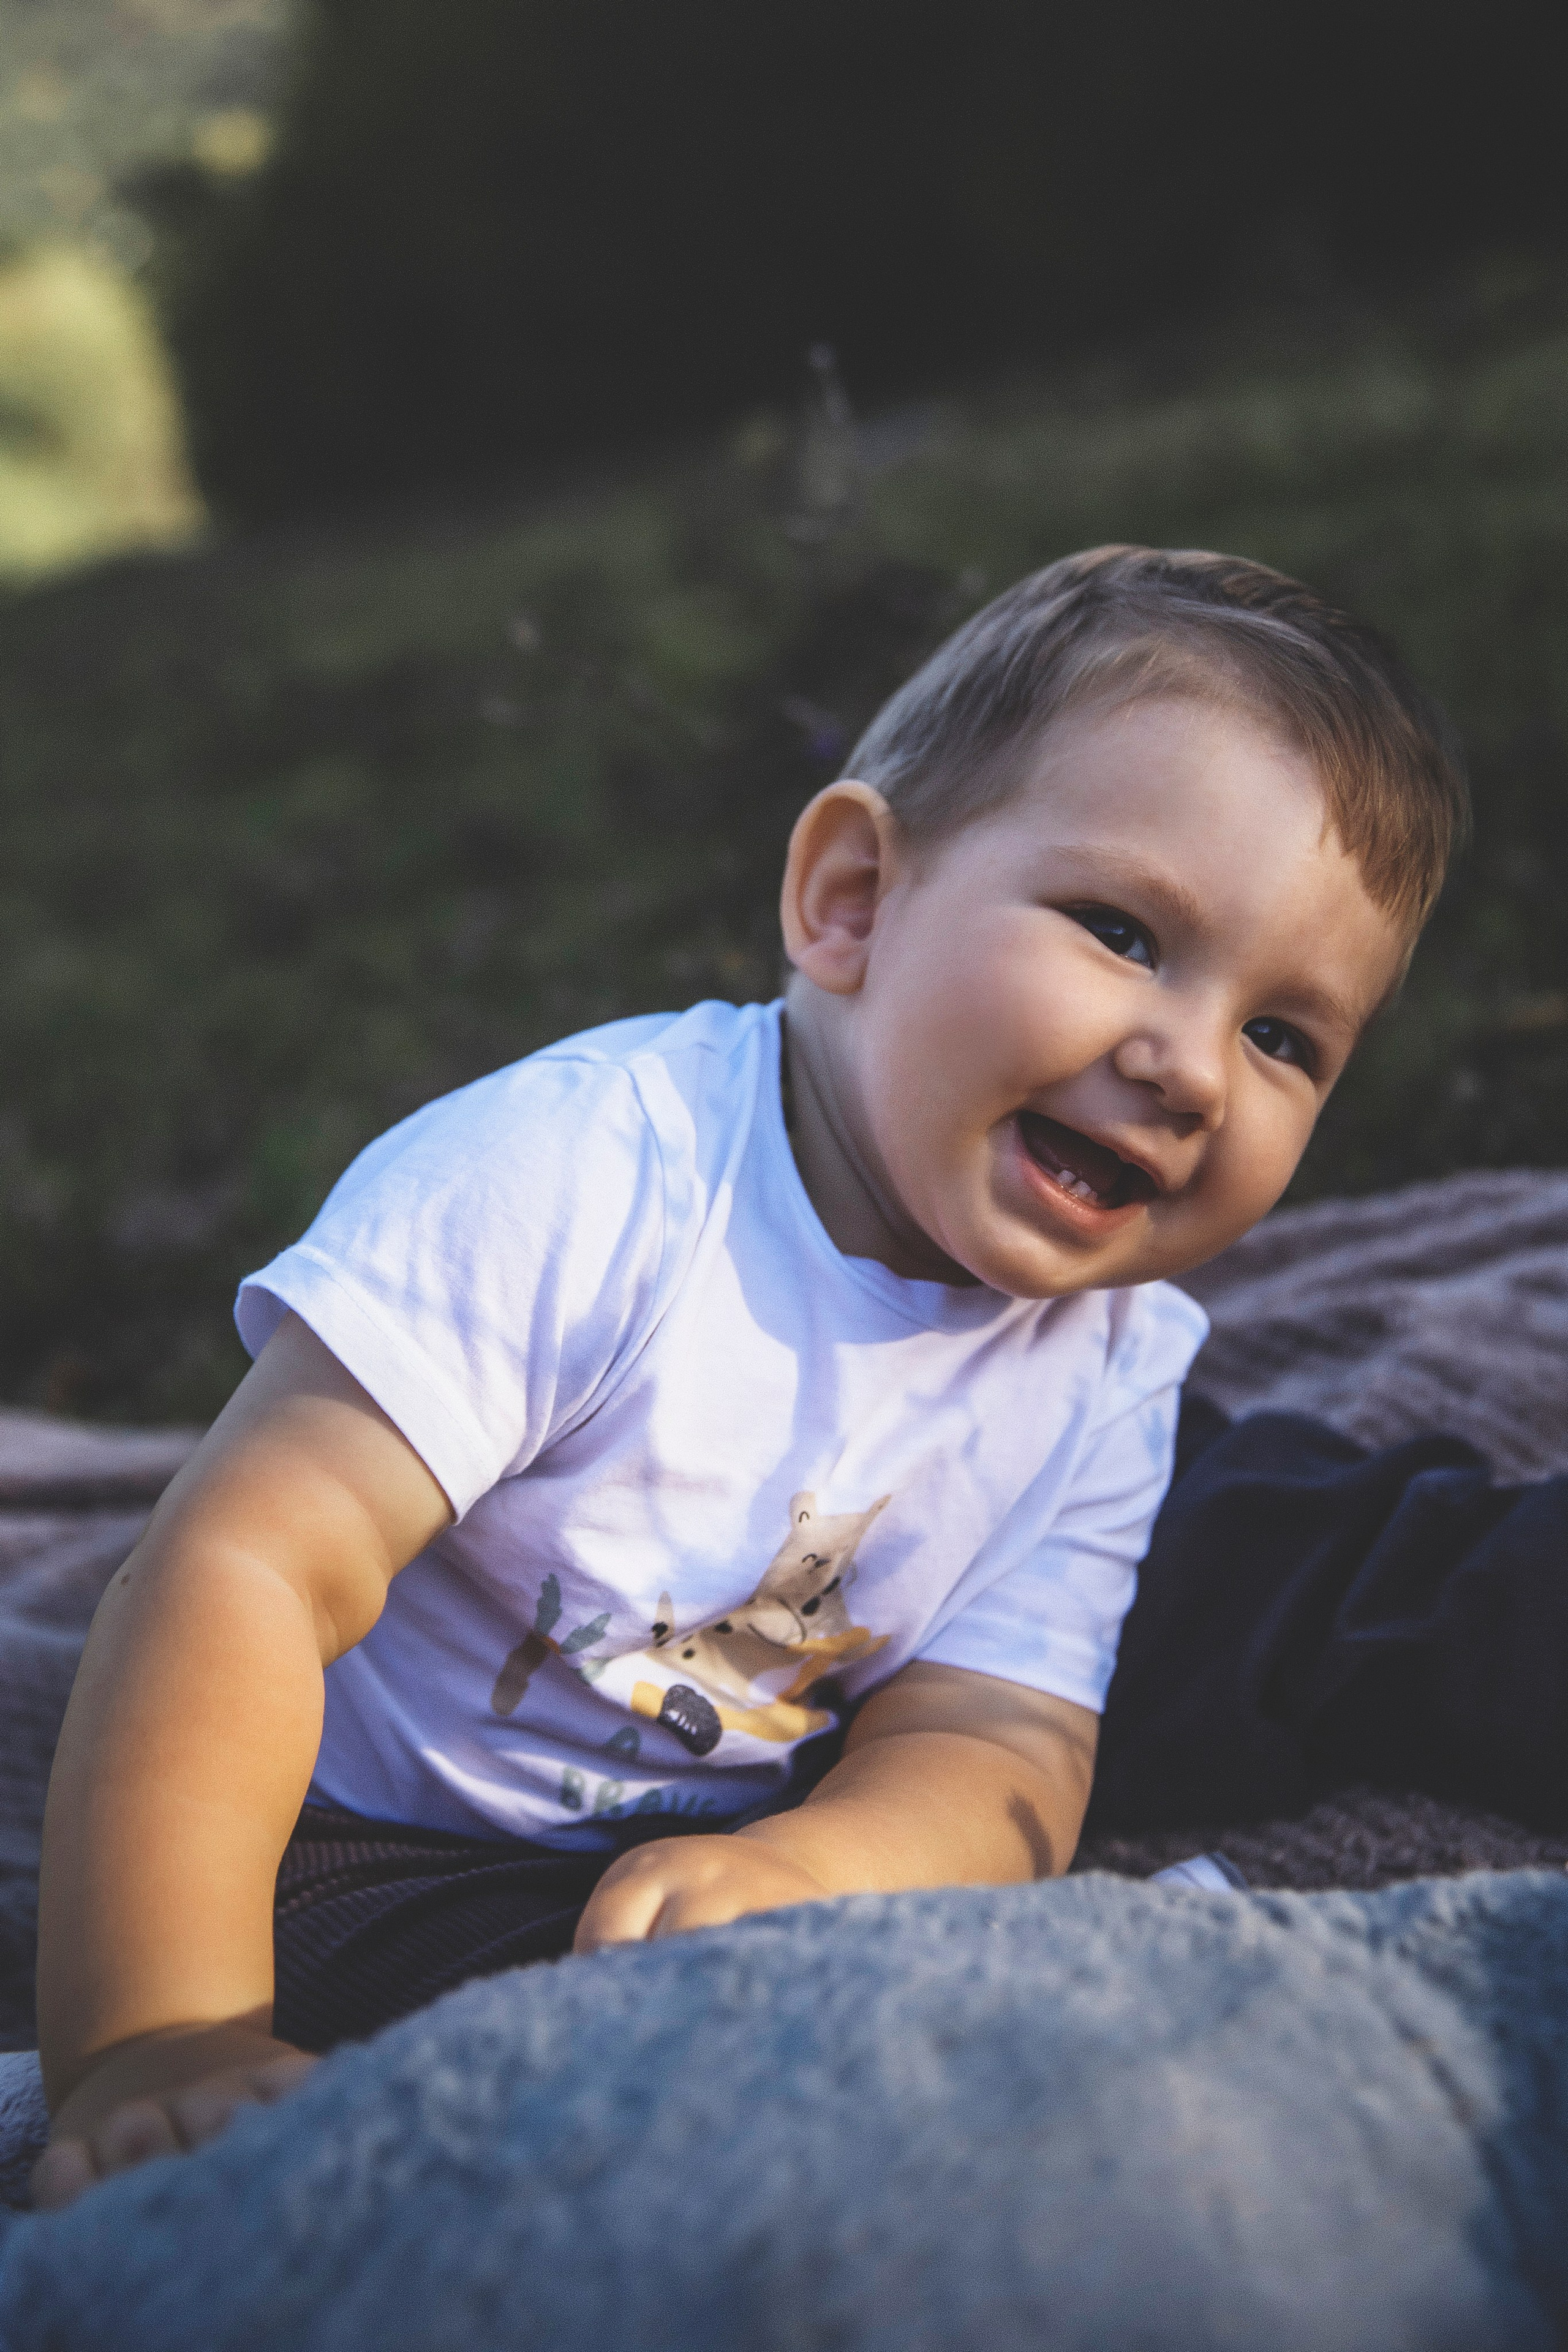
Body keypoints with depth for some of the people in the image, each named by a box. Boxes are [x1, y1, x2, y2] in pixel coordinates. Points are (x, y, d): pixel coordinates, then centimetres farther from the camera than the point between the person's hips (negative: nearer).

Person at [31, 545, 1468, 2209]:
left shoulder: (1108, 1373, -6)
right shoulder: (569, 1184, -24)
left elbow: (989, 1754, -14)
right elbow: (244, 1573, -29)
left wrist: (800, 1872, -38)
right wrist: (158, 2038, -39)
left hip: (711, 1882, 5)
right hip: (352, 1872, -4)